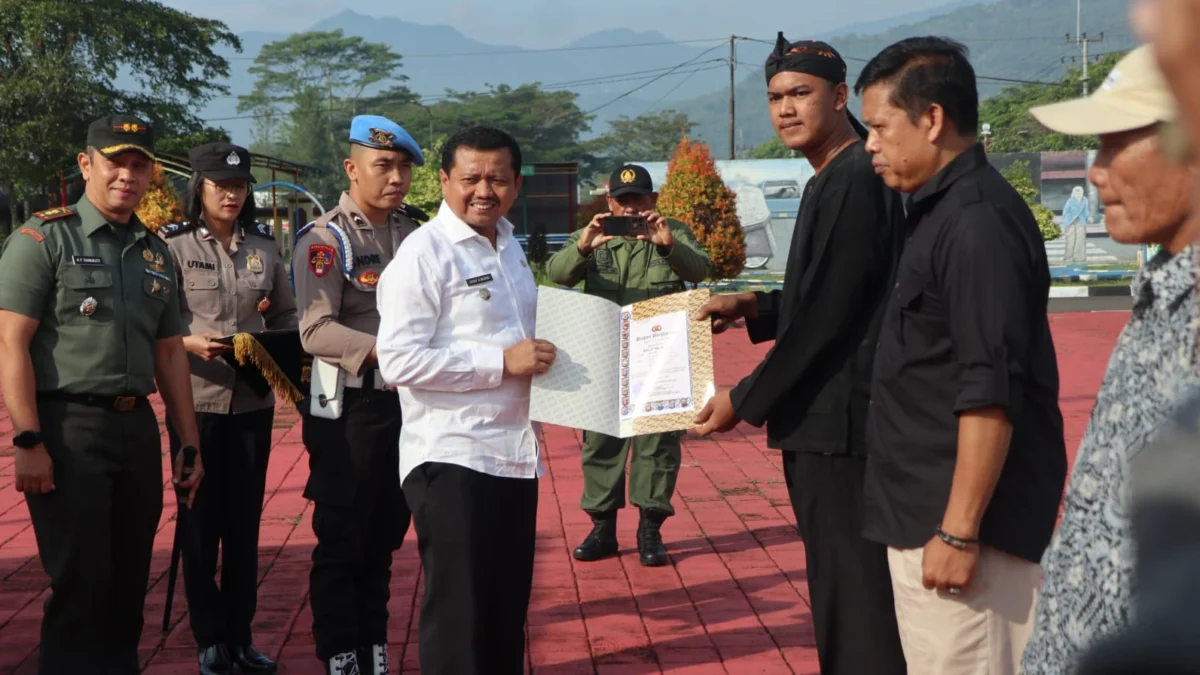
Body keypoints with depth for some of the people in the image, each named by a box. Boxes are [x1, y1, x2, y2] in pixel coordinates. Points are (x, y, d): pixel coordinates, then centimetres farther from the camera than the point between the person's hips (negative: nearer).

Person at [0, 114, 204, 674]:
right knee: (79, 584, -3)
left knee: (130, 581, 12)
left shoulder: (157, 253, 14)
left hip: (138, 429, 6)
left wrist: (189, 445, 14)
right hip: (68, 428, -6)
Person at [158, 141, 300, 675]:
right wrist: (190, 342, -25)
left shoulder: (265, 247, 6)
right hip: (196, 400, -3)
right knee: (200, 521, 6)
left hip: (253, 401, 3)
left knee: (245, 521, 10)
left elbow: (285, 316, 12)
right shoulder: (172, 245, -5)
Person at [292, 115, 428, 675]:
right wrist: (383, 350, -31)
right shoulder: (326, 238, -11)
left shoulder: (413, 232, 9)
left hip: (407, 401, 6)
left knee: (385, 536, 15)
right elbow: (316, 331, -21)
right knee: (341, 540, 4)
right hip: (350, 407, -6)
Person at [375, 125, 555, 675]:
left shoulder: (510, 247, 14)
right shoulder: (424, 253, -12)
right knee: (458, 615, 0)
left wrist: (534, 355, 8)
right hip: (452, 459, -8)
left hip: (514, 453, 8)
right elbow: (398, 361, -20)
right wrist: (502, 362, -21)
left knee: (508, 608, 16)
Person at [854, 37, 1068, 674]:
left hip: (959, 522, -10)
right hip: (924, 514, 10)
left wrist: (959, 531, -23)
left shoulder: (978, 222, -18)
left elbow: (990, 396, -23)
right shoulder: (941, 211, 13)